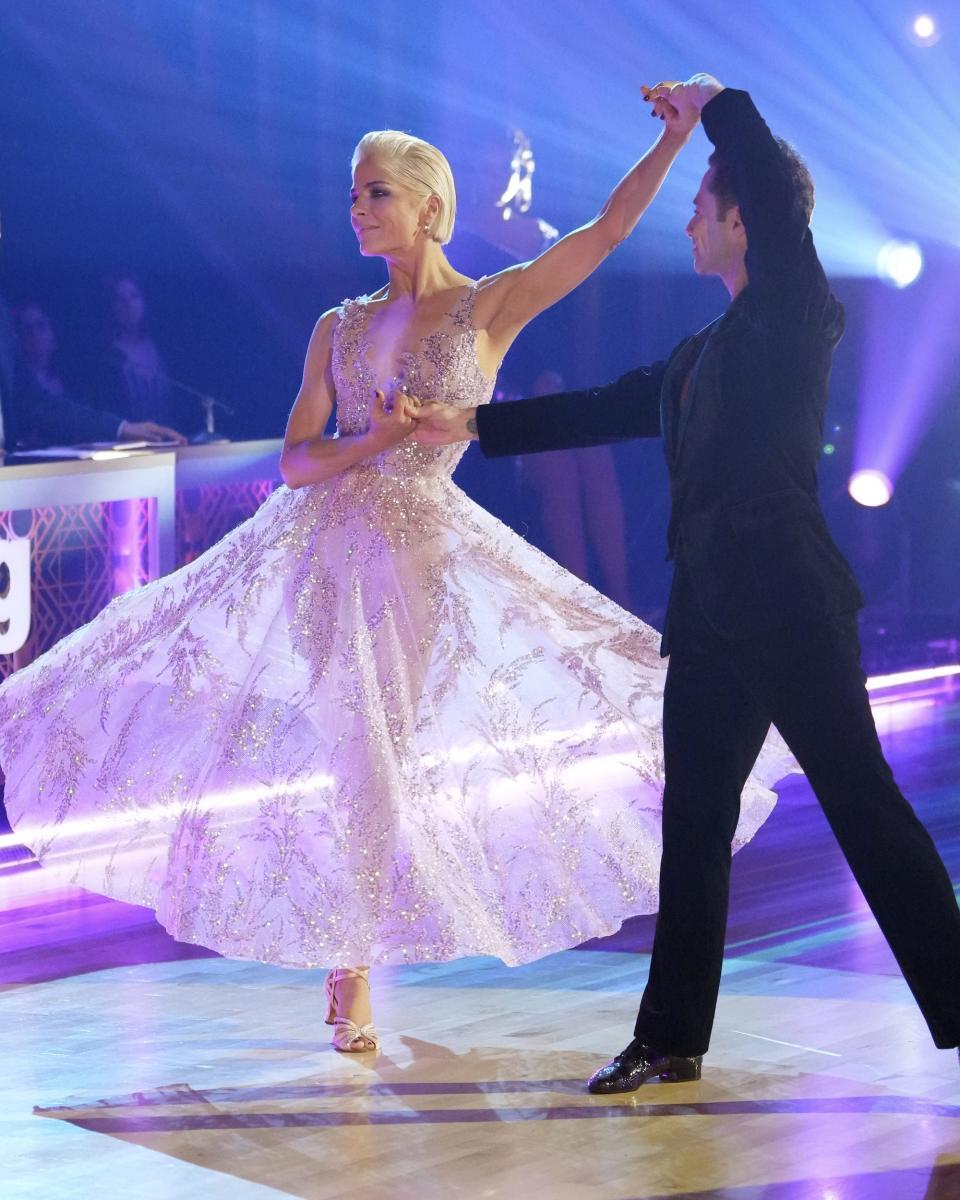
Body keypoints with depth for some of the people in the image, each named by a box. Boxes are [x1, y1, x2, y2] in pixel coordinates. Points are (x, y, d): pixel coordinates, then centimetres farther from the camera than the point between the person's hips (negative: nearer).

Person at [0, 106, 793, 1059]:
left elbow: (609, 229, -4)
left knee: (375, 757, 1)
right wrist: (369, 442, -13)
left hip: (420, 551, -3)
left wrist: (676, 135, -11)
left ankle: (351, 979, 12)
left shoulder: (491, 308, 0)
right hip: (322, 543, 3)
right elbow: (294, 461, 5)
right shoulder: (340, 327, 8)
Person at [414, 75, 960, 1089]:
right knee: (694, 818, 10)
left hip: (787, 600, -9)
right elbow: (607, 410, 28)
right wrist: (473, 425, 31)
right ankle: (673, 1036, 17)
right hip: (711, 612, 9)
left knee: (861, 799, -7)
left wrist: (712, 104, -1)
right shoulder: (705, 351, 20)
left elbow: (770, 182, -17)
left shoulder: (797, 313, -4)